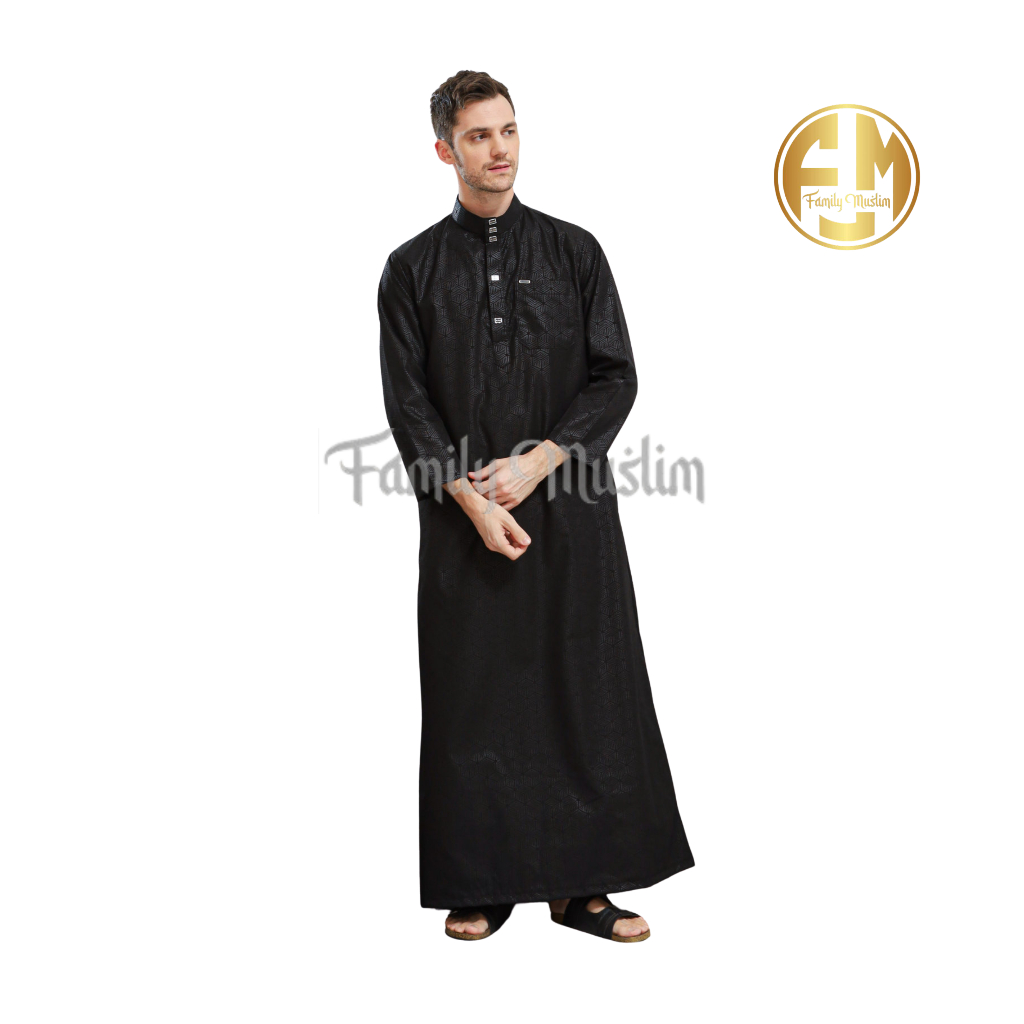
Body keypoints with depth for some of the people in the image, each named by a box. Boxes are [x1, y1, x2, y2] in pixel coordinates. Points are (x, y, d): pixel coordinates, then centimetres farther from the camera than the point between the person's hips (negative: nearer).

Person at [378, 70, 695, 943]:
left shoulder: (574, 251, 7)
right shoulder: (413, 269, 6)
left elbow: (616, 377, 2)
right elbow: (407, 400, 0)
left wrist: (537, 462, -11)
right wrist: (471, 498, -11)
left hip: (569, 509, 1)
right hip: (463, 519, 0)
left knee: (585, 695, 2)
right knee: (474, 700, 3)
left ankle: (581, 885, 13)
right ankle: (482, 886, 15)